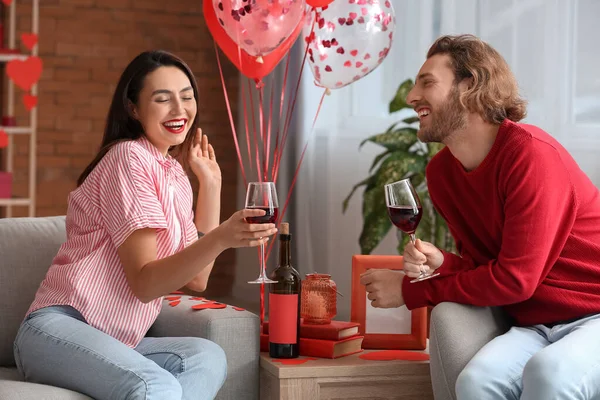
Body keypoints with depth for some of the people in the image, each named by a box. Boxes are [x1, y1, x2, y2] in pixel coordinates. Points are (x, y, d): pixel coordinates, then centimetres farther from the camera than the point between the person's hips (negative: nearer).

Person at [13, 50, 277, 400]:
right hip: (58, 328, -9)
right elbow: (144, 282, -15)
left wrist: (211, 183, 13)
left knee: (209, 358, -20)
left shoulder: (175, 175, 18)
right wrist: (221, 238, -30)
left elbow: (195, 279, 10)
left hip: (113, 343, 9)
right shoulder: (129, 157, -8)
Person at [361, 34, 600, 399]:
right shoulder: (441, 171, 5)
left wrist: (410, 290, -10)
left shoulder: (531, 153, -18)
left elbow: (515, 279, -19)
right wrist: (441, 263, -9)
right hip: (536, 326, 5)